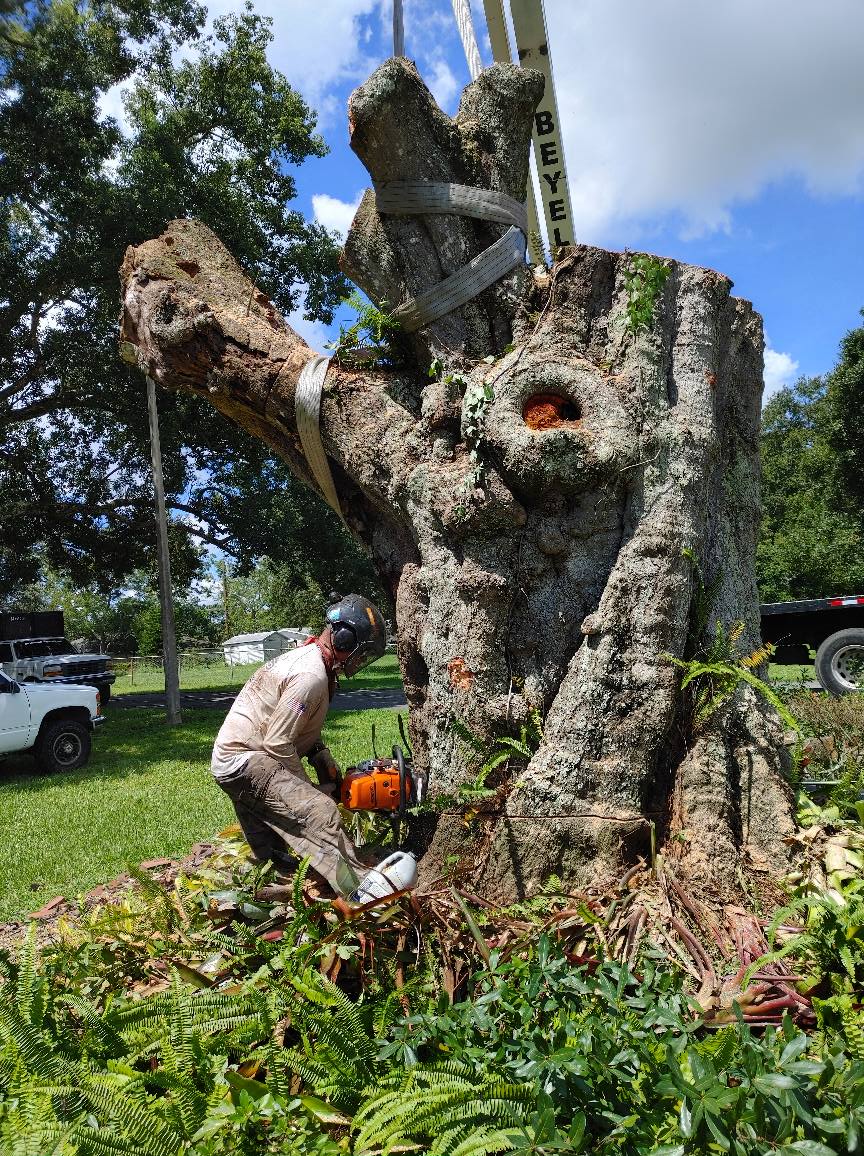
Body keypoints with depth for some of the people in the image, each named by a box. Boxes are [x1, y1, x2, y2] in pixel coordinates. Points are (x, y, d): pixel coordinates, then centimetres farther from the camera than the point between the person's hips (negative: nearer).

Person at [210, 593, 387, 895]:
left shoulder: (305, 657, 11)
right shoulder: (312, 675, -22)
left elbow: (304, 732, 17)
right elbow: (278, 744, -22)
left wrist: (328, 768, 6)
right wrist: (308, 787, -10)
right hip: (246, 761, -11)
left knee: (269, 856, 16)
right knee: (319, 813, -25)